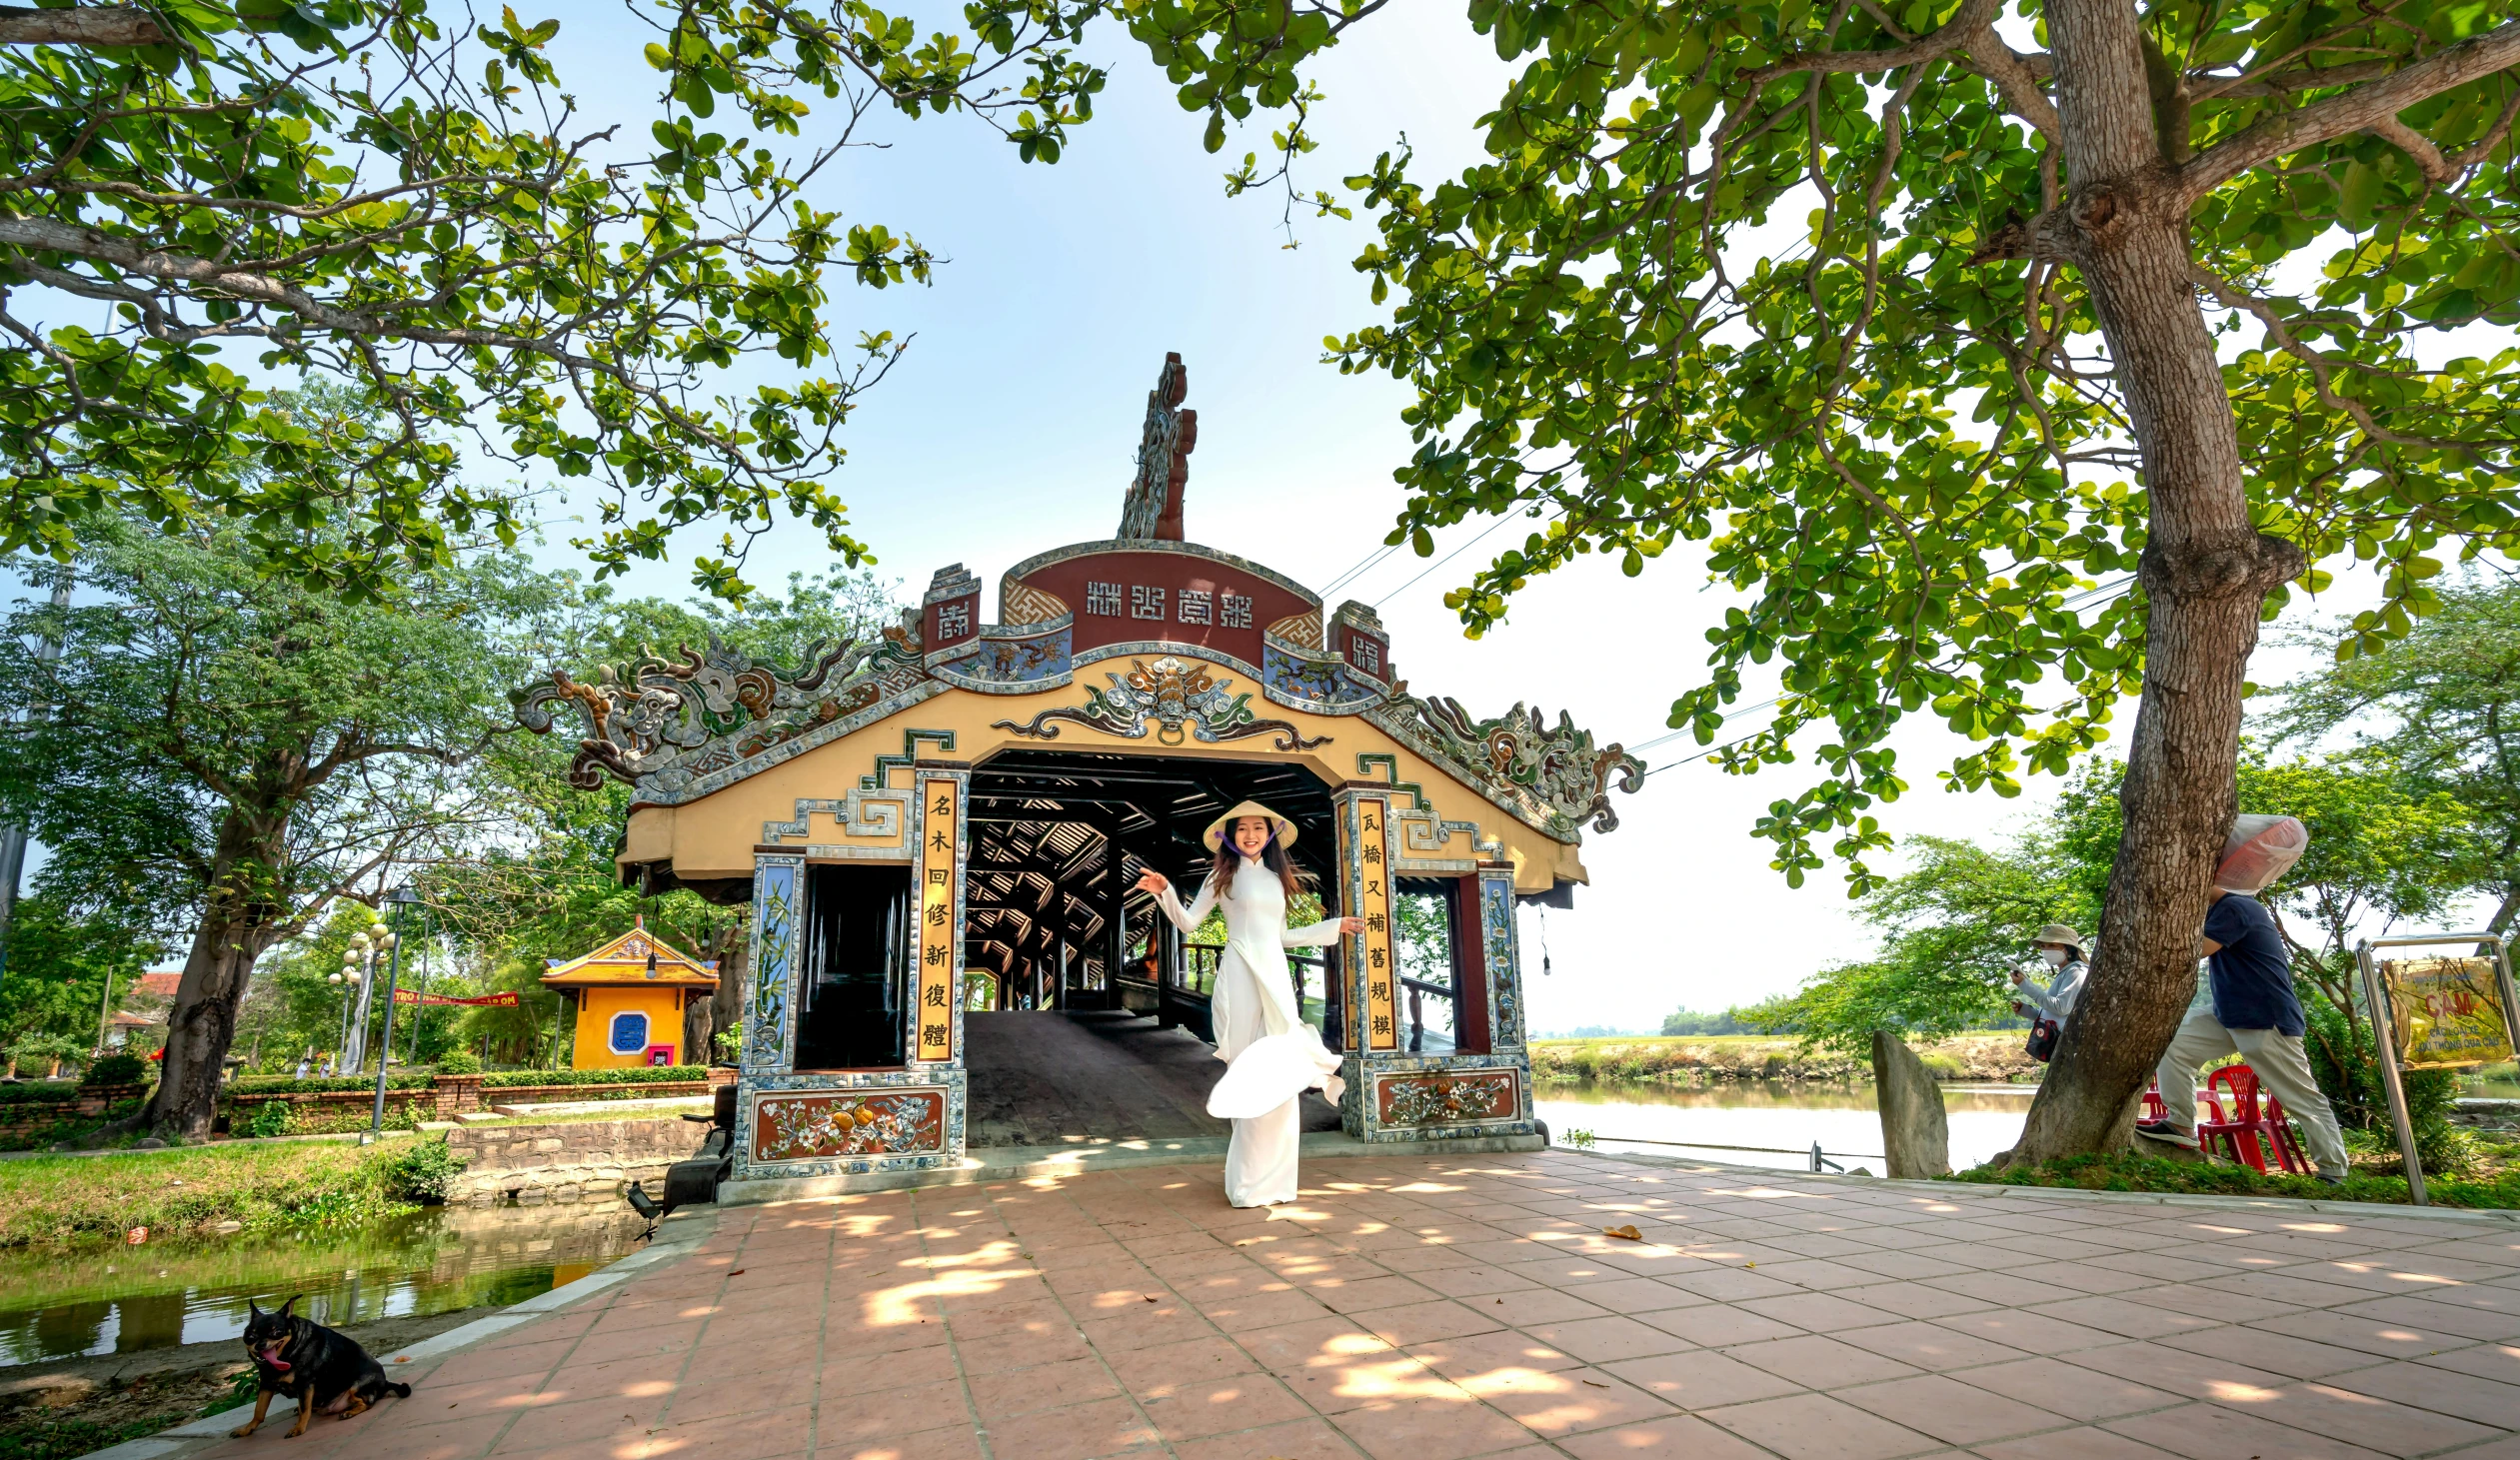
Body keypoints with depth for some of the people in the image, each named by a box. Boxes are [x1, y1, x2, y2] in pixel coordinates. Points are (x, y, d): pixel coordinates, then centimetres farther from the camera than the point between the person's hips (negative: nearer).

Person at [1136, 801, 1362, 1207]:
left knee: (1281, 1074, 2)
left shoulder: (1276, 878, 17)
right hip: (1241, 976, -5)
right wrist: (1164, 893, -17)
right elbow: (1188, 922, 0)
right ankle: (1251, 1182, 0)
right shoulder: (1224, 875, 3)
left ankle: (1272, 1177, 11)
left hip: (1276, 976, 5)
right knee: (1254, 1077, -8)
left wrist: (1336, 927, 27)